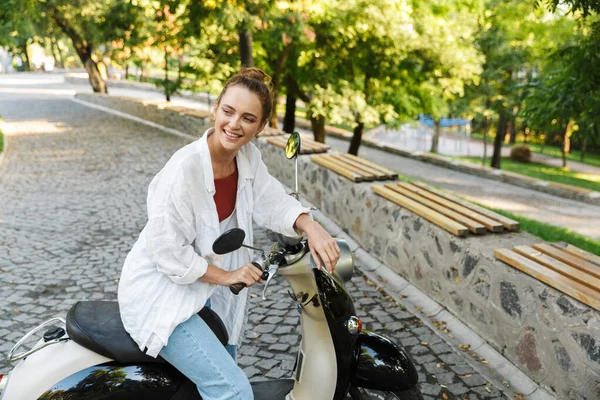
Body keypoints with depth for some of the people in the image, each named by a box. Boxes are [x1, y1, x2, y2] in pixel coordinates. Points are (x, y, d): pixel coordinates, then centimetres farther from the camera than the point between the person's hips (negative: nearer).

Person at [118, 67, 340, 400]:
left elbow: (272, 202, -5)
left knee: (222, 370, 28)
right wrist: (226, 275, -19)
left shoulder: (248, 157, -6)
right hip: (161, 290, -8)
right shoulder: (184, 168, -29)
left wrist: (311, 227, -24)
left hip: (204, 286, 8)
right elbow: (168, 250, -26)